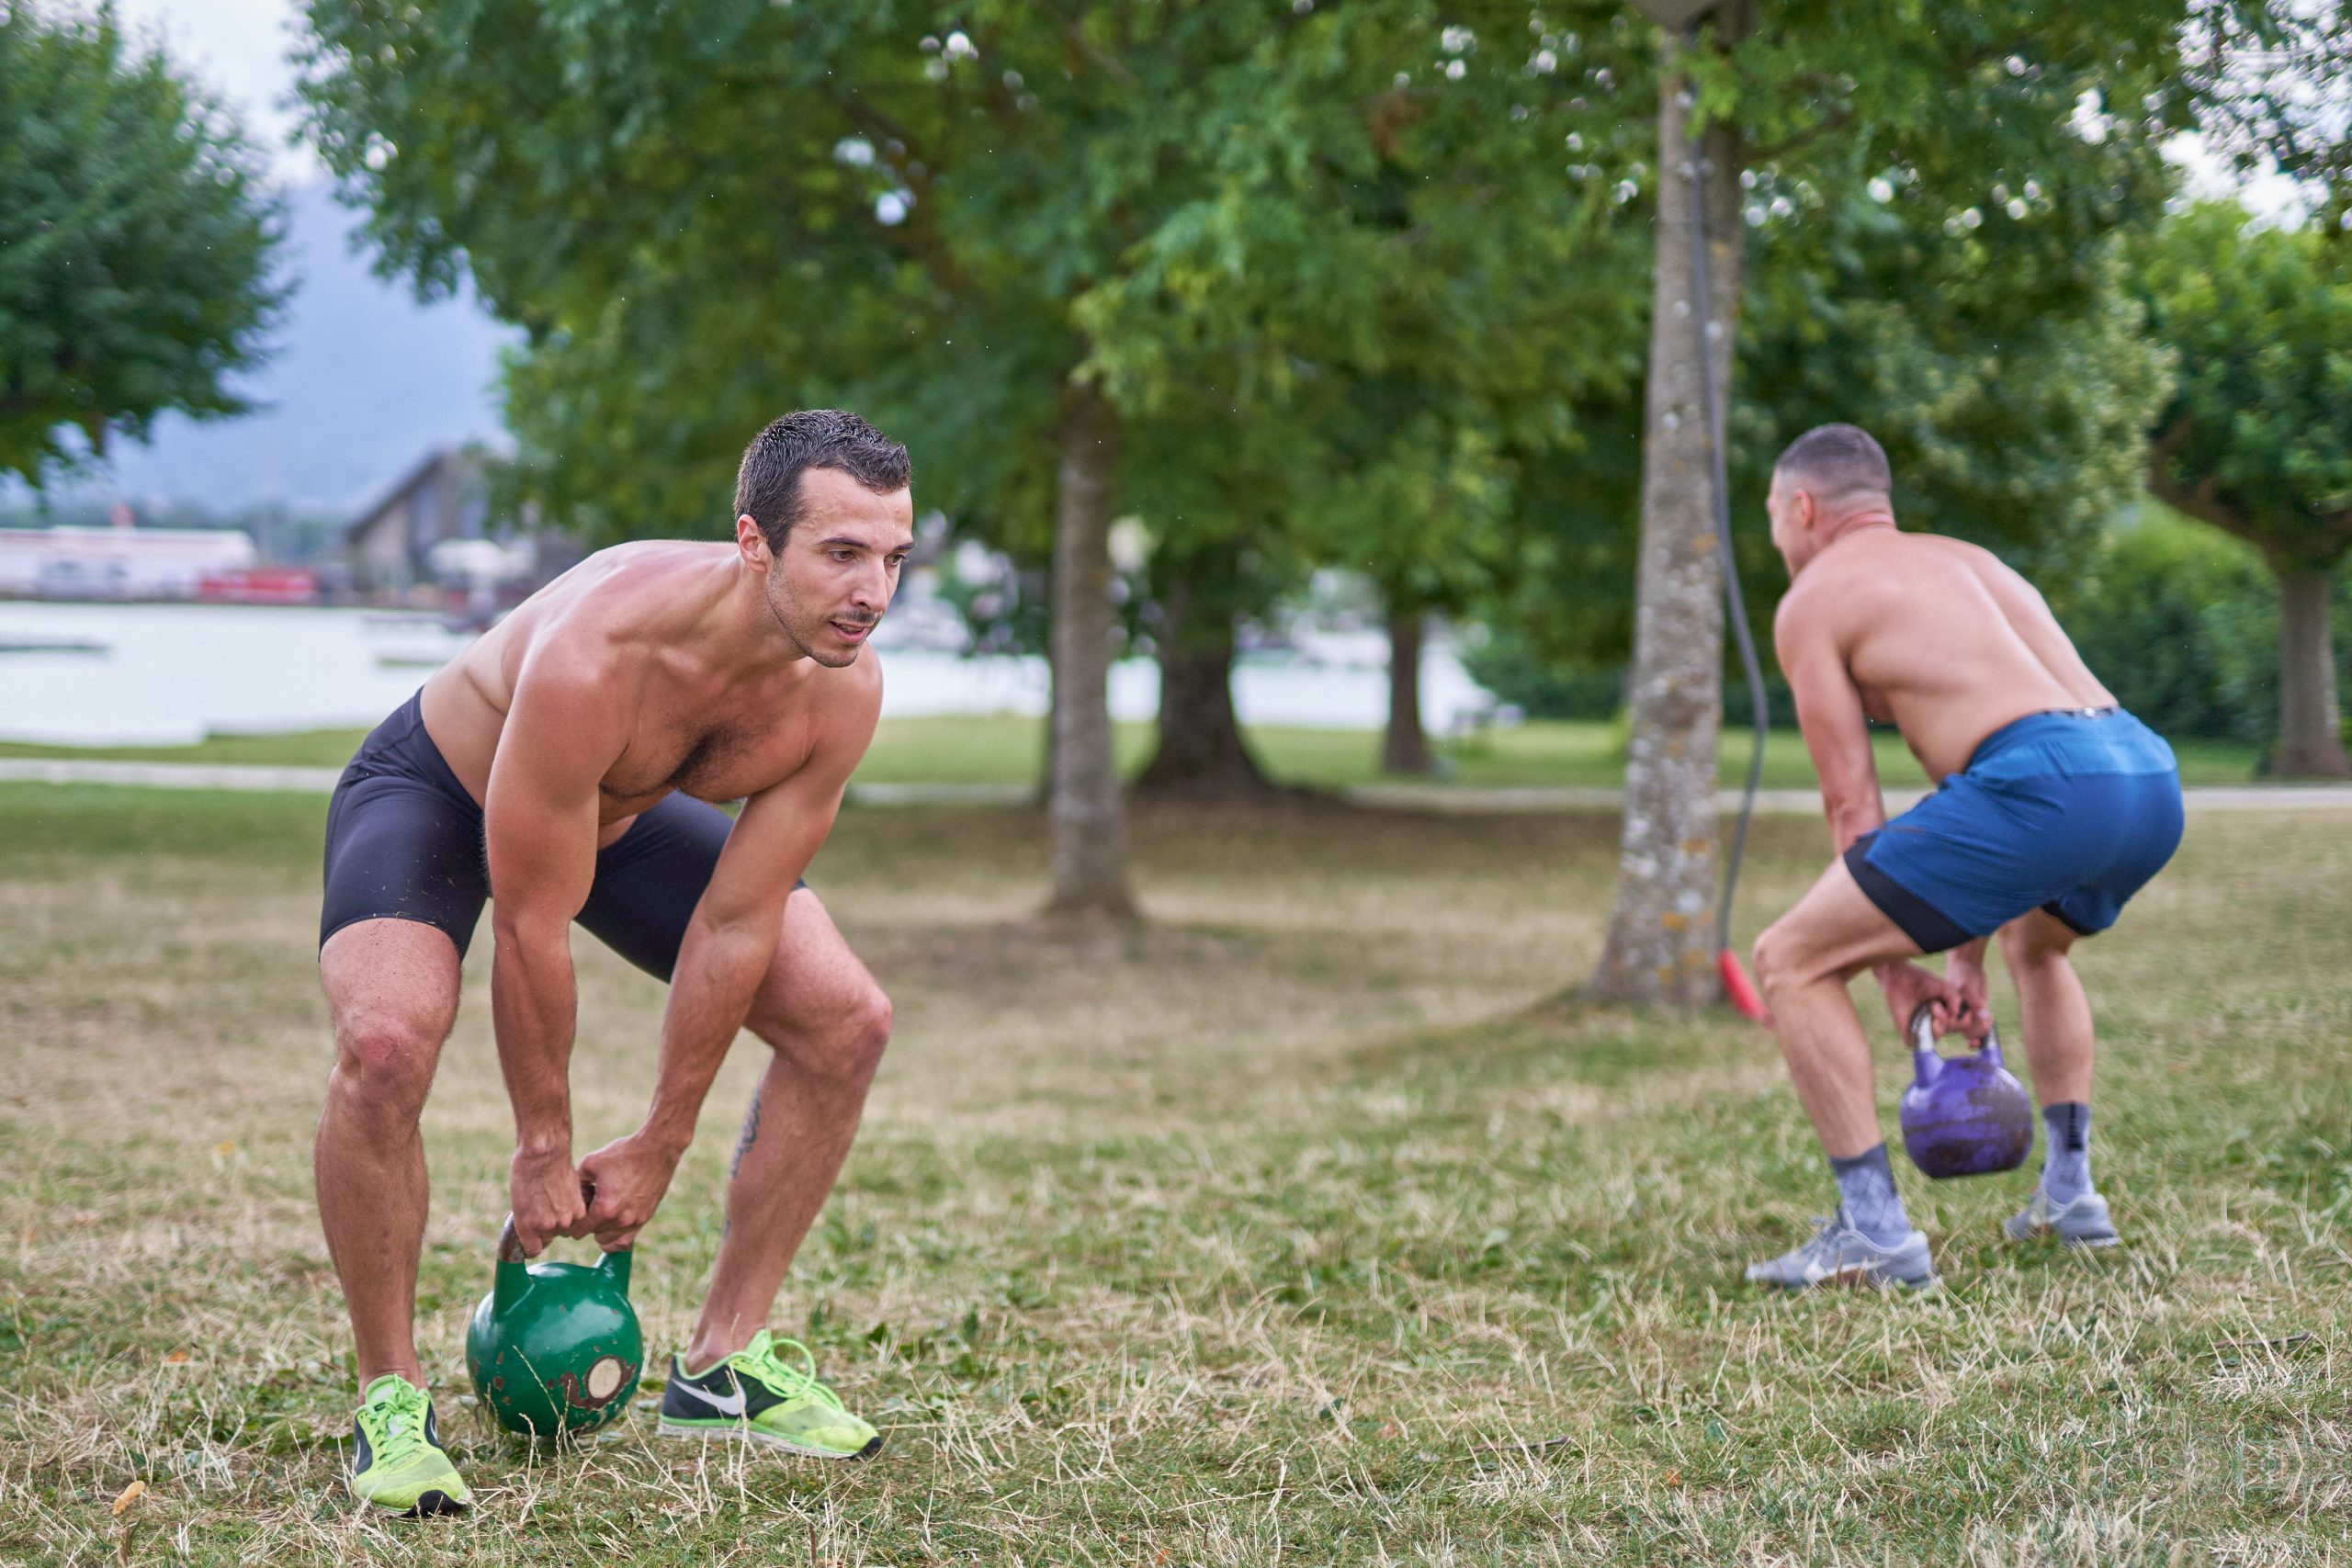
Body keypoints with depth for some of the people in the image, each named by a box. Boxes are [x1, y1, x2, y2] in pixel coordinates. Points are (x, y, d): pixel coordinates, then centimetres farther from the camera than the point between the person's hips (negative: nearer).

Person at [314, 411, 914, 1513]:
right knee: (385, 1042, -33)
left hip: (619, 806, 6)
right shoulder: (595, 653, -43)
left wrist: (659, 1150, -11)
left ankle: (723, 1362, 9)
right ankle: (389, 1398, -12)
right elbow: (530, 928, -32)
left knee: (846, 1020, -4)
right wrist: (542, 1150, -21)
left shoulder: (843, 691, -26)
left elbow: (737, 924, -17)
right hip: (434, 789, -6)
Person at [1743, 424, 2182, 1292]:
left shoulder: (1812, 600, 12)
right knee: (2034, 941, 39)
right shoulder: (1968, 562, 34)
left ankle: (1873, 1232, -2)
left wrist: (1897, 973, 14)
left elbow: (1853, 805, 8)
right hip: (2149, 773, 8)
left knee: (1791, 963, 3)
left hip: (2047, 786, -8)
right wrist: (1965, 961, 34)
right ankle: (2069, 1193, 33)